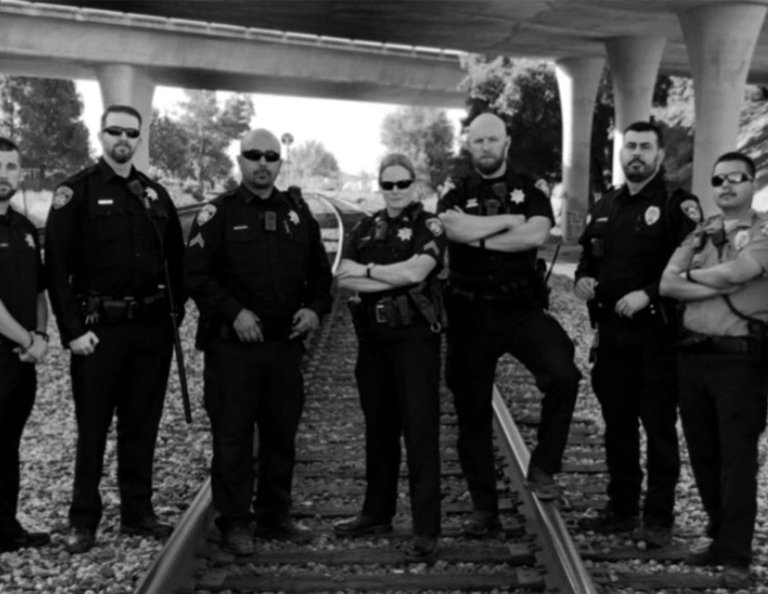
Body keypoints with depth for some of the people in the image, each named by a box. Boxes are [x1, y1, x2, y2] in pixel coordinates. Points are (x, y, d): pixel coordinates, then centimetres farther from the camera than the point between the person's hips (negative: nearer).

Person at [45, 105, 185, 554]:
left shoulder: (155, 194, 11)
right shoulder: (76, 193, -4)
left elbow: (176, 260, 16)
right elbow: (57, 267, -8)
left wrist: (175, 312, 6)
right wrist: (73, 330, -13)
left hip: (152, 328, 5)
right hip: (99, 327, -4)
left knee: (142, 425, 11)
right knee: (93, 427, 3)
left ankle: (139, 512, 22)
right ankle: (84, 520, 14)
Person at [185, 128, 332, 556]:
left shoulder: (298, 213, 11)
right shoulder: (219, 214, -2)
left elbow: (320, 271, 17)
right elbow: (197, 275, -9)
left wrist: (315, 309, 0)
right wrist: (234, 312, -18)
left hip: (286, 343, 5)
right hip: (232, 344, -4)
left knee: (282, 435, 12)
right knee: (233, 436, 0)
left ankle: (276, 515, 26)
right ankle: (235, 523, 11)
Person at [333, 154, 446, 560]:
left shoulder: (429, 226, -3)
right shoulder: (367, 228, 12)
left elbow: (415, 271, -20)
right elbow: (343, 277, -2)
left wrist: (368, 270, -8)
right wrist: (394, 279, -13)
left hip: (415, 336, -5)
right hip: (373, 336, 6)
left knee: (419, 431, -4)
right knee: (378, 427, 15)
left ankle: (426, 529, -1)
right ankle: (377, 513, 28)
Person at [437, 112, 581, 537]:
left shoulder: (530, 191, 7)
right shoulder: (456, 195, 9)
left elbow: (537, 234, -13)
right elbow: (454, 228, -15)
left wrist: (481, 238, -11)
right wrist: (509, 220, -9)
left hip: (524, 309, -1)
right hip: (470, 314, 1)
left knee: (563, 375, -26)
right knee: (472, 412, 7)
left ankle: (543, 467, -5)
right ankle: (484, 510, 20)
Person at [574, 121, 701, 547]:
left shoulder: (677, 205, -6)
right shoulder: (604, 208, 15)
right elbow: (588, 258, 24)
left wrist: (647, 294, -22)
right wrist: (582, 279, 3)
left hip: (655, 332, -6)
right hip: (611, 331, 7)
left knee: (659, 424, -2)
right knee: (617, 422, 13)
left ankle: (658, 519, 5)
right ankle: (621, 509, 25)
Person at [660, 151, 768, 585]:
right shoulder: (700, 234, 13)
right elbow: (668, 284, 0)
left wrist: (692, 276, -2)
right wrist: (720, 285, -12)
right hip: (694, 351, 5)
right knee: (703, 452, 11)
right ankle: (720, 537, 25)